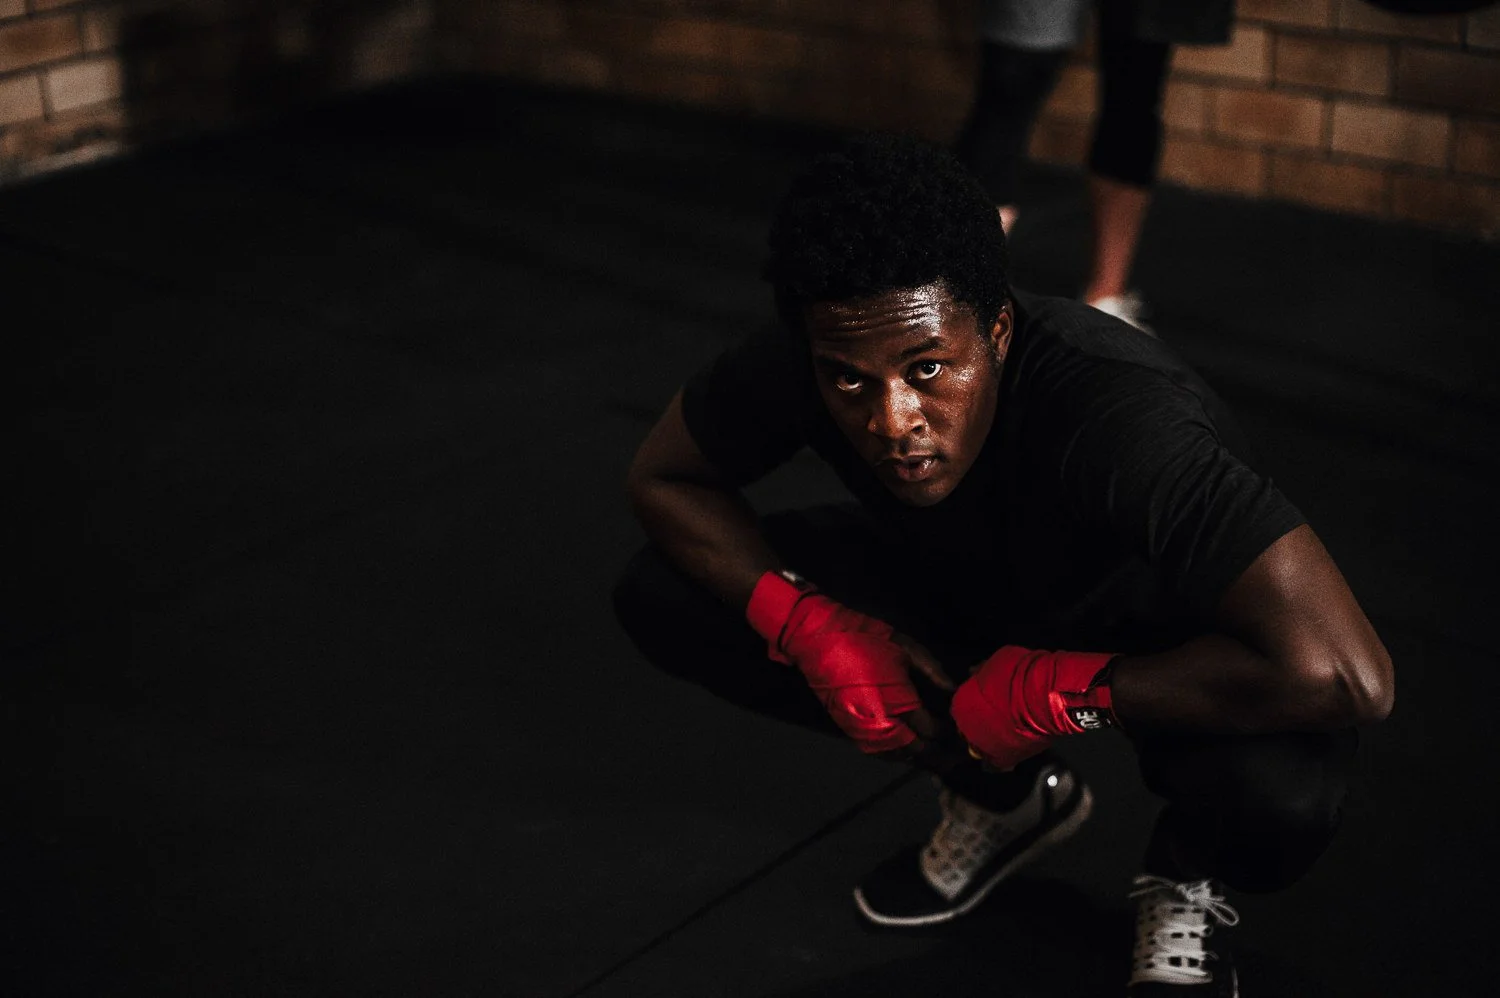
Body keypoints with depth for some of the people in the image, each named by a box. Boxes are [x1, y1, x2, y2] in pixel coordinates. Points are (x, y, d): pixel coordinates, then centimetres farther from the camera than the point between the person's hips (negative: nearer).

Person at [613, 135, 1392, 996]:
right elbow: (664, 478, -6)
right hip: (971, 595, 5)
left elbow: (1345, 676, -46)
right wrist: (809, 625, -22)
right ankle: (1003, 797, 9)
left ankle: (1190, 881, 2)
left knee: (1278, 789, -40)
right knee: (662, 596, -10)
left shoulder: (1123, 419, -41)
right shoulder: (803, 364, -27)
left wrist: (1060, 691, -36)